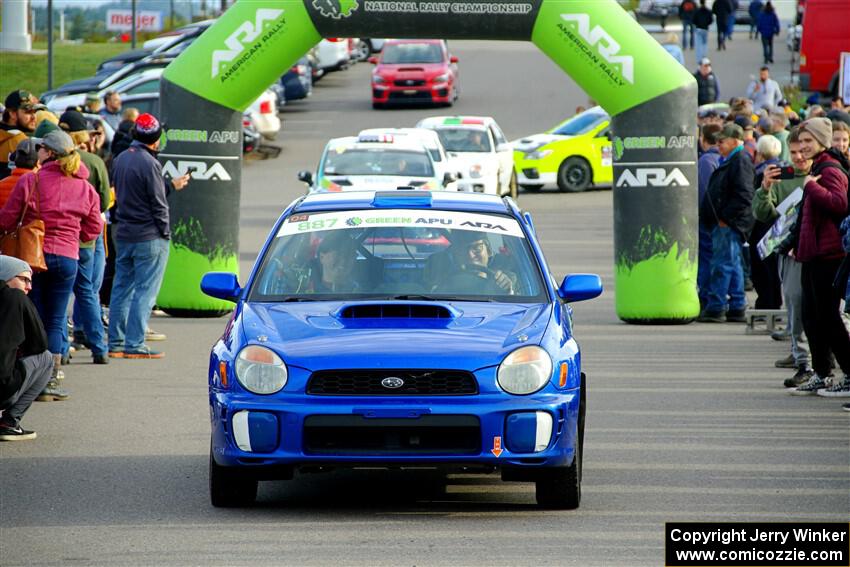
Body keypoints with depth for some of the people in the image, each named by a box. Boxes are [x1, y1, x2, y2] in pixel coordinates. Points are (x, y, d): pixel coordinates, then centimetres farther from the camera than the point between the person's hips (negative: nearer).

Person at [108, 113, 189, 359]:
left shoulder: (120, 160, 10)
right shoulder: (149, 164, -15)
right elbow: (158, 205, -15)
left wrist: (170, 186, 25)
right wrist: (165, 234, -3)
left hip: (124, 235, 8)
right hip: (149, 238, -8)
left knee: (121, 290, 12)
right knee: (145, 292, -3)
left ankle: (115, 343, 14)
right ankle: (135, 345, -5)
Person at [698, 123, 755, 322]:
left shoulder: (740, 161, -12)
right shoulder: (729, 161, 19)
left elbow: (743, 195, -20)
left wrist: (725, 218, -19)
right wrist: (720, 218, 17)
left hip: (729, 224, -11)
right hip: (724, 223, 11)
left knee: (722, 264, -9)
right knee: (733, 265, 12)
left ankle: (716, 307, -9)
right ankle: (737, 308, 15)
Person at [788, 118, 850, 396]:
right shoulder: (818, 168, 19)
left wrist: (811, 186, -23)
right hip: (814, 253, 10)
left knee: (828, 317, -7)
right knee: (811, 317, 11)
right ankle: (820, 376, 16)